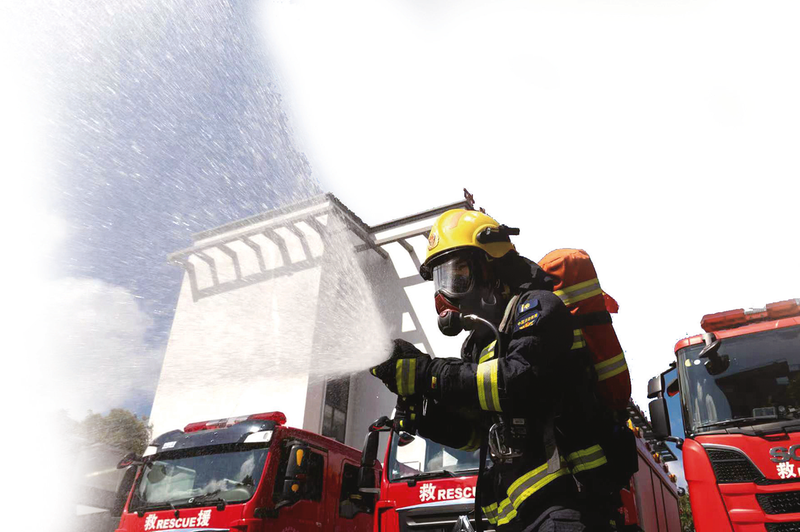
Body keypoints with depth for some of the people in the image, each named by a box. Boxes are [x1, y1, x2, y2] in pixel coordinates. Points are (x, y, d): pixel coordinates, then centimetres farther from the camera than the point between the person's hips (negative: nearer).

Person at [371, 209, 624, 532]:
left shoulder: (536, 306, -3)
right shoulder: (484, 341, 20)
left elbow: (523, 382, -22)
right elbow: (472, 434, 17)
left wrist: (428, 375, -20)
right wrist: (419, 399, 1)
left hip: (562, 500, -8)